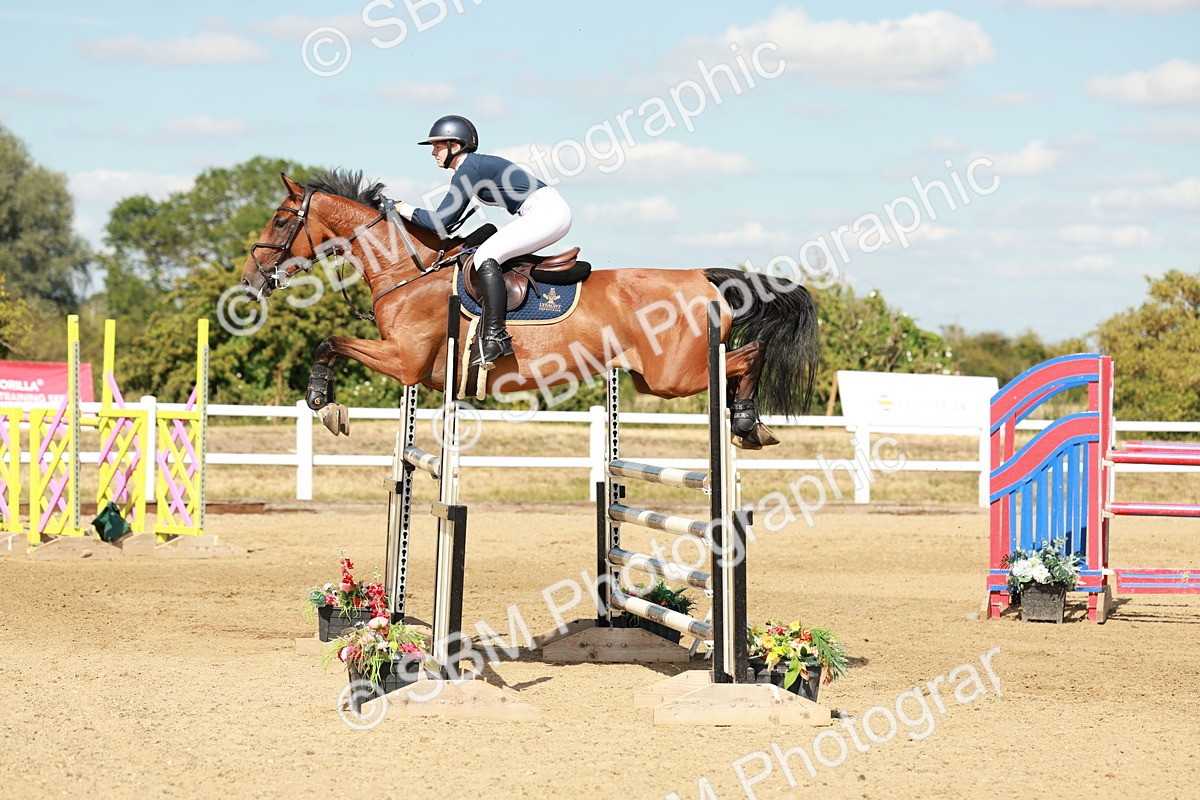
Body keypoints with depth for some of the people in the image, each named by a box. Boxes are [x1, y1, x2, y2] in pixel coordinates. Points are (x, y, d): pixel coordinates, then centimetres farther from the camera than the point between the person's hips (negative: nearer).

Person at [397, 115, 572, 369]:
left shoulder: (468, 170, -11)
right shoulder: (475, 166, 19)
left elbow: (441, 221, -13)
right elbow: (448, 221, 26)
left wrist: (402, 209, -2)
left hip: (546, 212, -11)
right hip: (551, 212, 11)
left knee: (486, 255, -18)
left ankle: (495, 336, -26)